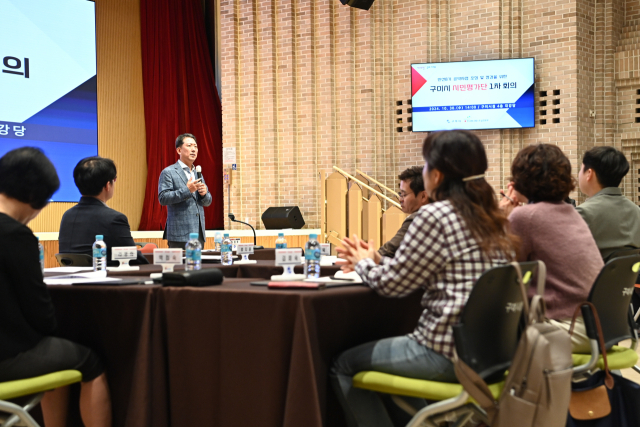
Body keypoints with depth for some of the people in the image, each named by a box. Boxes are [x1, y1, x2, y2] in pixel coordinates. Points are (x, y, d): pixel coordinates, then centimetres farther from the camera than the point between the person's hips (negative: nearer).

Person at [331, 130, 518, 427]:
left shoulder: (435, 215, -14)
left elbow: (391, 284, -7)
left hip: (448, 352, -9)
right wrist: (376, 260, 23)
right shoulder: (491, 220, 11)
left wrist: (363, 263, 12)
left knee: (342, 365, 7)